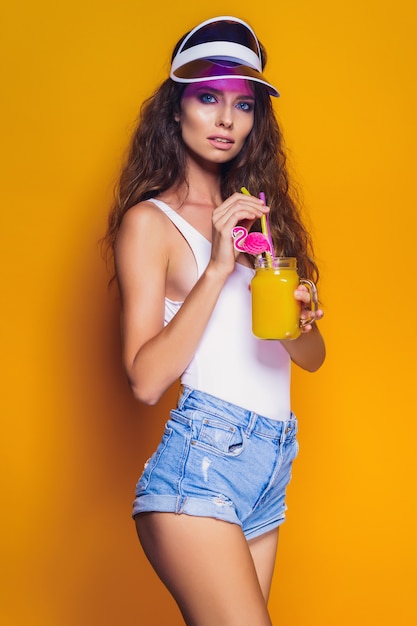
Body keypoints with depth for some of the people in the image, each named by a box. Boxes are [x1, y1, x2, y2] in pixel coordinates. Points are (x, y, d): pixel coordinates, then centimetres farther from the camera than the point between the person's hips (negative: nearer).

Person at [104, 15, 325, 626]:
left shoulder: (260, 214, 17)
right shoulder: (150, 220, -2)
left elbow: (312, 357, 16)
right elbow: (146, 379, -11)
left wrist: (301, 322, -7)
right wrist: (217, 268, -17)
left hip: (272, 471, 7)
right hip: (199, 462, -6)